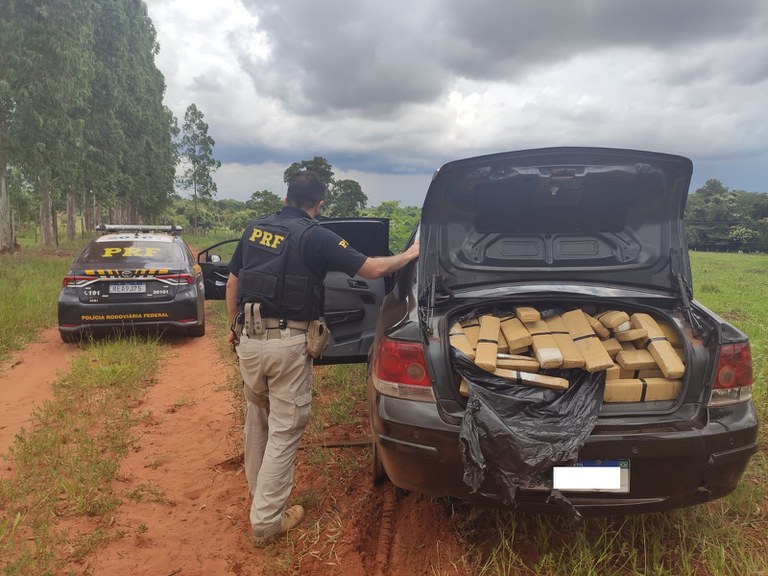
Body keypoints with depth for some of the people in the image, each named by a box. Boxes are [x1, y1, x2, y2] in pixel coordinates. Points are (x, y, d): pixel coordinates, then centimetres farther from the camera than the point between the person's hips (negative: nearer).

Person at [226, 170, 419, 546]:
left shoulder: (254, 228, 9)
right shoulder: (316, 237, -8)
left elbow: (232, 281, 15)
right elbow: (372, 269, -7)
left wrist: (233, 327, 27)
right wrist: (409, 255, 9)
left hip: (249, 340, 6)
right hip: (288, 345, -6)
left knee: (257, 418, 23)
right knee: (284, 430, 5)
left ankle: (259, 492, 41)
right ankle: (267, 521, 12)